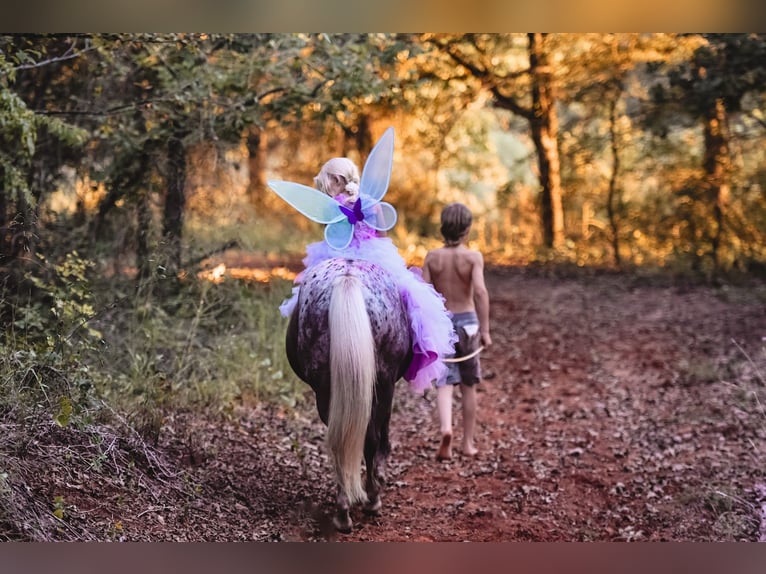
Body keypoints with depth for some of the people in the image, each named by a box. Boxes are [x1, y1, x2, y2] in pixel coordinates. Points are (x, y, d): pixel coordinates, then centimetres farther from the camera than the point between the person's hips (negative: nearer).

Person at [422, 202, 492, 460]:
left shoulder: (432, 257, -2)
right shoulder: (473, 256, -8)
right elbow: (480, 291, -20)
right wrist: (485, 329, -16)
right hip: (466, 322, -1)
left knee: (444, 383, 0)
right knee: (468, 385, 13)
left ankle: (445, 429, -27)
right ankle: (468, 442, 23)